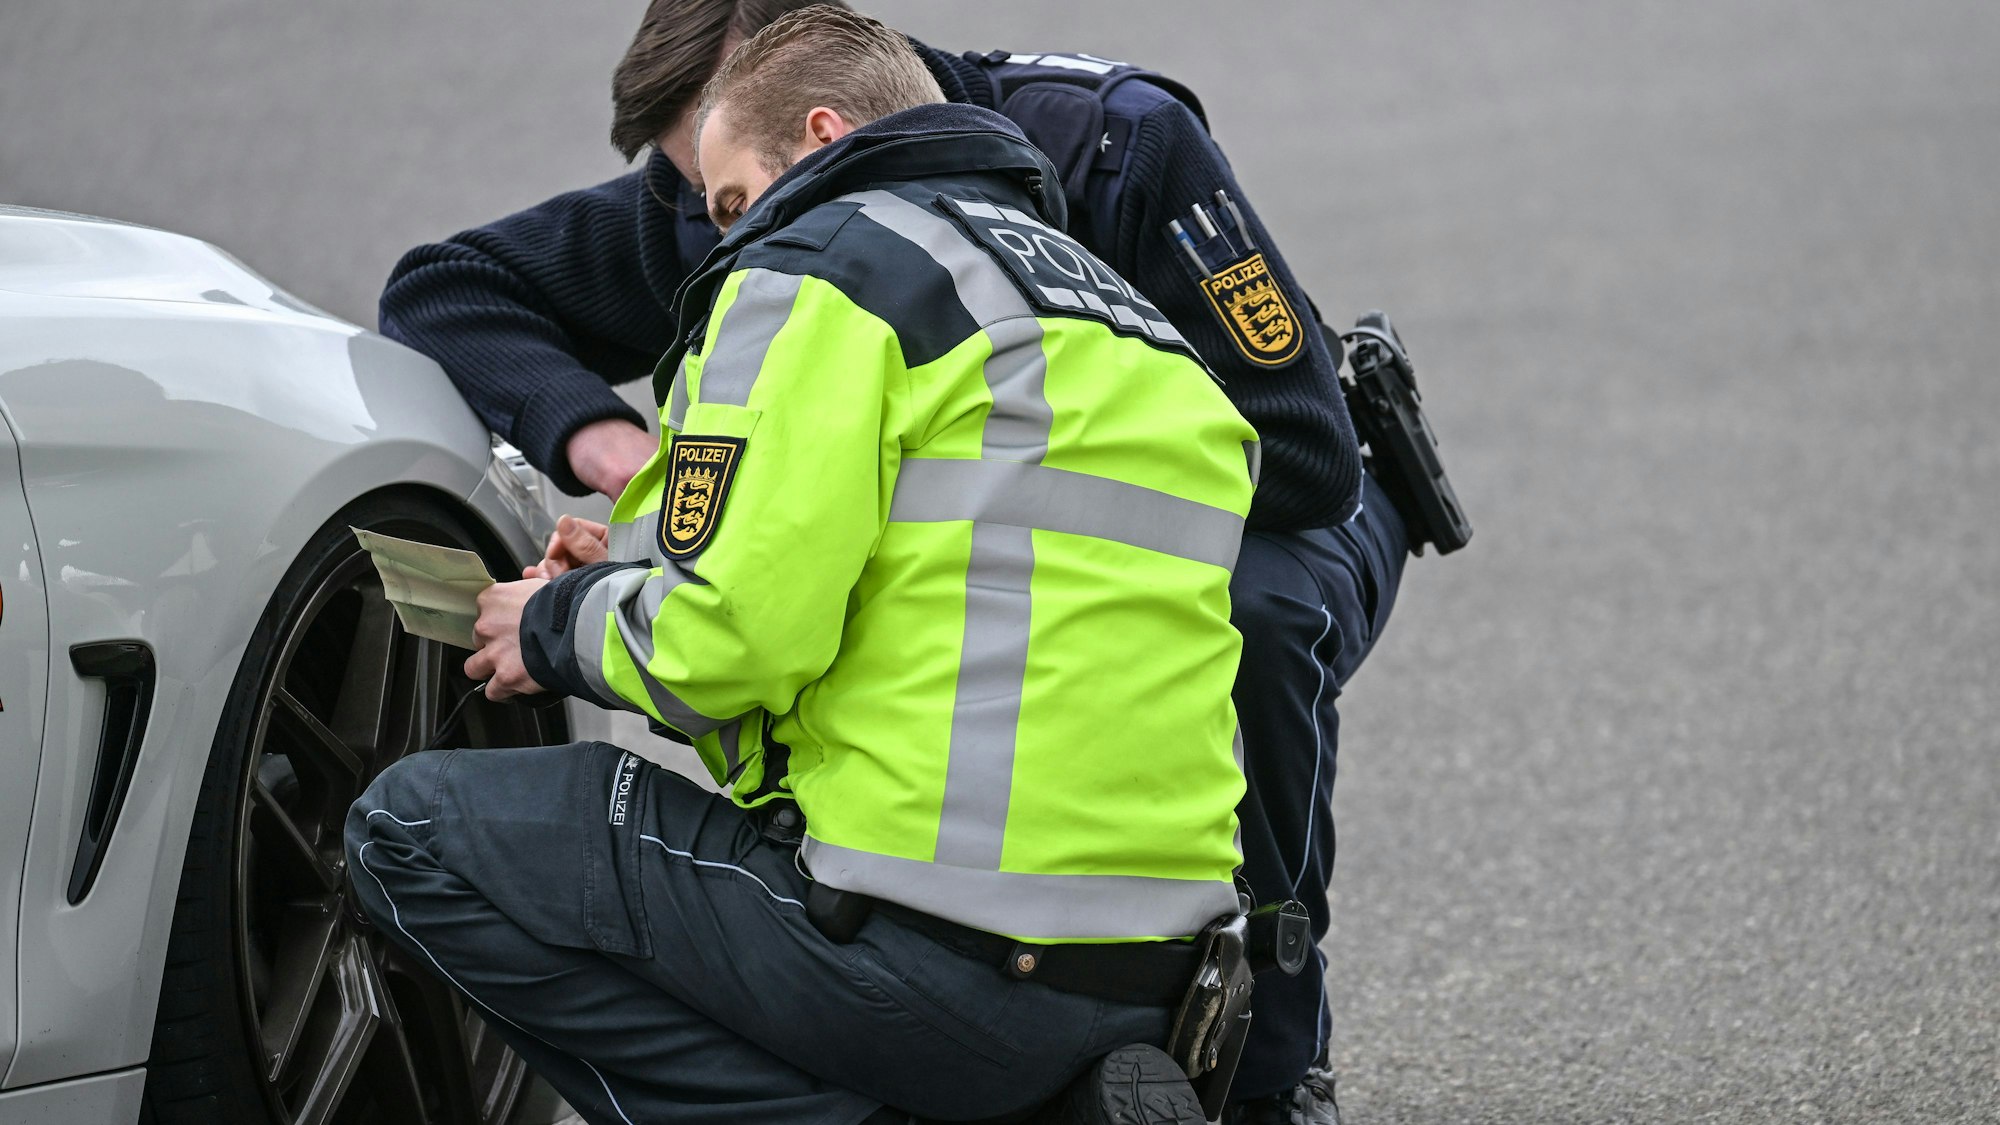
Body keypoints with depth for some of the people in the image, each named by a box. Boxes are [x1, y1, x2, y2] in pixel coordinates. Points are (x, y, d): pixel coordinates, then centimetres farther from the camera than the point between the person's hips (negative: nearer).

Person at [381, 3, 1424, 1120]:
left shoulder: (1119, 144, -31)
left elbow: (1302, 453, -32)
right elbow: (438, 288, -10)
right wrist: (597, 436, -30)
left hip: (1285, 518, -4)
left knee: (1252, 614, -39)